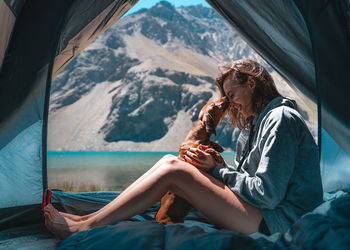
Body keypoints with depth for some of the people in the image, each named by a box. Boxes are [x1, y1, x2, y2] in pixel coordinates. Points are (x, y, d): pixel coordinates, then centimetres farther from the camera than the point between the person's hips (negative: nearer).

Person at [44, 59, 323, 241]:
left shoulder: (281, 118, -13)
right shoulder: (258, 122, 17)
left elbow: (267, 193, -20)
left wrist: (218, 170, -10)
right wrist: (213, 167, -4)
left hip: (277, 222, -9)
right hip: (261, 214, 9)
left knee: (174, 171, -20)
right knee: (170, 160, -5)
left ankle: (85, 226, -11)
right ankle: (84, 218, -4)